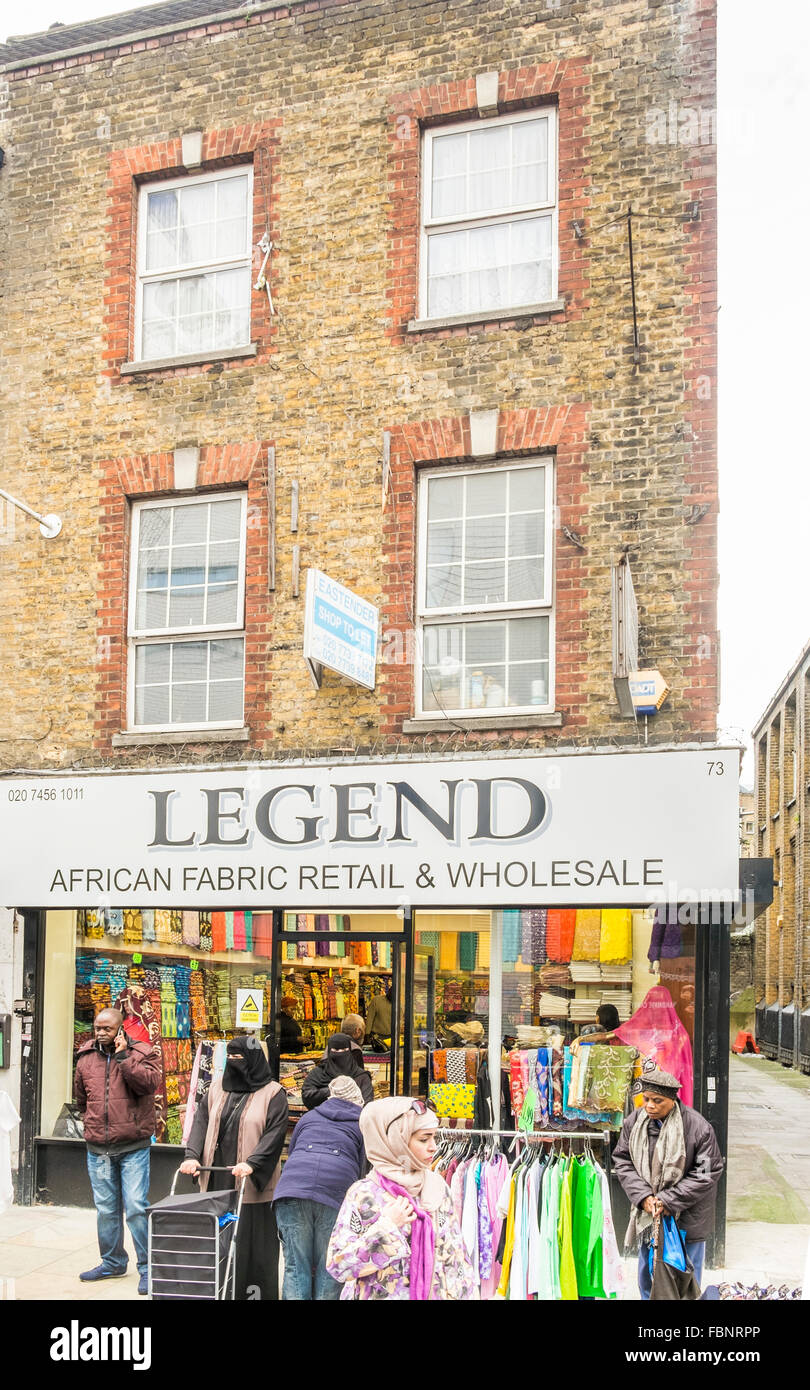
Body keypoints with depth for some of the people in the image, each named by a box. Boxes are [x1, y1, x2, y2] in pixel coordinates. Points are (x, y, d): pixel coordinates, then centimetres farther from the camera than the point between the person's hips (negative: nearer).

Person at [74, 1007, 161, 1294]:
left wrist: (123, 1057, -21)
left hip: (133, 1147, -5)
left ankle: (146, 1267, 1)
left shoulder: (141, 1054, -4)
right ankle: (112, 1262, 28)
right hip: (98, 1149, 5)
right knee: (105, 1209, 13)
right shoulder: (86, 1058, 9)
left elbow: (149, 1083, -22)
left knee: (136, 1206, -8)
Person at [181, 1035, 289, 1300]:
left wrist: (252, 1163, -25)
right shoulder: (217, 1087, 12)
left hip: (253, 1183, -4)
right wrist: (192, 1155, -10)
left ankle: (257, 1292, 8)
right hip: (218, 1180, 4)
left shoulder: (272, 1094, -3)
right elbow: (201, 1121, 5)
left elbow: (275, 1133, -12)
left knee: (253, 1242, -2)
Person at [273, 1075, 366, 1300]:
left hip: (293, 1188, 2)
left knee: (295, 1266, 3)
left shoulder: (309, 1117, 27)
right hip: (336, 1190, -1)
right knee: (328, 1270, 6)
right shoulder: (362, 1125, 21)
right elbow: (361, 1169, 18)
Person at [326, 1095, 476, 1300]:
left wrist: (465, 1294, -5)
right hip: (377, 1295, -4)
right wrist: (386, 1227, -20)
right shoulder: (363, 1195, -13)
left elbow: (456, 1257, 4)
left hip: (433, 1294, 4)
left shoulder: (437, 1187, -1)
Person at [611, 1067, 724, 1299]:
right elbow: (622, 1162, 0)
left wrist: (669, 1201, -19)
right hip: (647, 1212, 4)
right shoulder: (634, 1122, -6)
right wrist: (643, 1196, -14)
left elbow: (708, 1173, -16)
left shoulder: (697, 1127, -20)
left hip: (687, 1218, -4)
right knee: (647, 1272, 18)